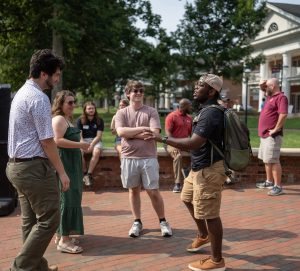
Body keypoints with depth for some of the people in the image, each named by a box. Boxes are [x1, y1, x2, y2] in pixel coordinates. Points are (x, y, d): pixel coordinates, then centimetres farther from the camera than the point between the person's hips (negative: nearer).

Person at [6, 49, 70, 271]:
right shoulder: (39, 98, -16)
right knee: (48, 220, -1)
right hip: (35, 167, -10)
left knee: (31, 220, 15)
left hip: (18, 165, 10)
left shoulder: (22, 93, 14)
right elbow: (47, 141, -18)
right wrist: (61, 171, -11)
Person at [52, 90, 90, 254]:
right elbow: (58, 141, -24)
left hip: (71, 163, 11)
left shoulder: (67, 119, 19)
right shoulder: (59, 119, -12)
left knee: (67, 198, 14)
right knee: (67, 199, -10)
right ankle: (64, 240, -7)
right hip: (64, 163, -11)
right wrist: (80, 145, -21)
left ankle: (61, 235, 22)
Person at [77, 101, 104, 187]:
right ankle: (85, 173, -14)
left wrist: (91, 145, -17)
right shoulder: (80, 120, 5)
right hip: (83, 140, 0)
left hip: (95, 140, 0)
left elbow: (98, 136, -3)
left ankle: (89, 174, -26)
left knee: (96, 152, -34)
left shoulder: (99, 120, 4)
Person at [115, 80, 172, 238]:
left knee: (153, 191, 3)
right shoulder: (121, 113, 4)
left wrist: (130, 133, -11)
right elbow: (121, 132, -12)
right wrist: (142, 129, -12)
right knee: (133, 190, 12)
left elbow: (154, 134, -13)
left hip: (148, 158, -2)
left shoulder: (151, 112, -1)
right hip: (128, 158, 2)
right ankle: (137, 222, 25)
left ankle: (163, 222, 19)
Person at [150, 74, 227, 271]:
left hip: (208, 170, -11)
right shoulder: (208, 109, 11)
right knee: (188, 198, 27)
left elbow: (193, 143, -29)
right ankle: (203, 235, 44)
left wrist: (162, 139, -24)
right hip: (200, 167, 11)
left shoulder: (210, 113, -23)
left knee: (209, 214, -2)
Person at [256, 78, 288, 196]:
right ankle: (269, 182, 29)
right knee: (266, 160, 17)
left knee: (273, 161, -11)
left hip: (272, 136, -10)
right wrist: (263, 86, 16)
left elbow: (283, 114, -26)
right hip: (264, 135, 10)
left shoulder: (281, 97, -13)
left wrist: (276, 129, -22)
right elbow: (265, 90, 39)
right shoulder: (270, 96, 16)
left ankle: (278, 187, -8)